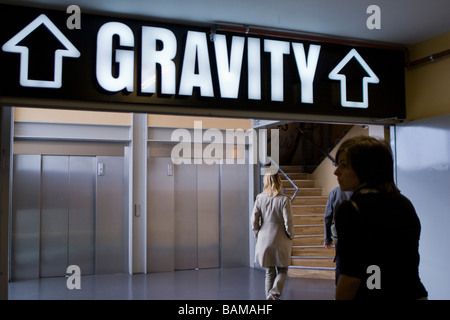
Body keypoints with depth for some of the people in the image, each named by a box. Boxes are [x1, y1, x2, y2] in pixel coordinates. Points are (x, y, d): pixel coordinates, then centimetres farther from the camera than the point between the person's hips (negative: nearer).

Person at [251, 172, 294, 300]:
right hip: (281, 241, -3)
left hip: (264, 241, 3)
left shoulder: (260, 198, -4)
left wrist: (258, 234, 11)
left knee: (269, 272, 16)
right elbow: (288, 222, -13)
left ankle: (269, 296, 19)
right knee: (282, 271, 11)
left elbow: (254, 220, -4)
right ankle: (274, 294, -9)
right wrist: (290, 237, 4)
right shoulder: (284, 200, -13)